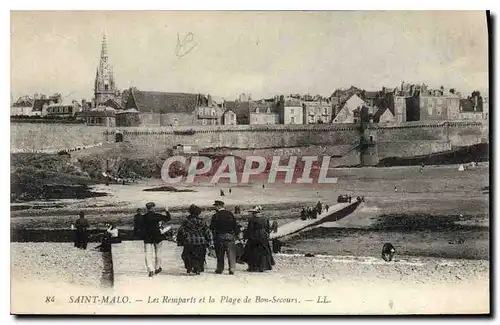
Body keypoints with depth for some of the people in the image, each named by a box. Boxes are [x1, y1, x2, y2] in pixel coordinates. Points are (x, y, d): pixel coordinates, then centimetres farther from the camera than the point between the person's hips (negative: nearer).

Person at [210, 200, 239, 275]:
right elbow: (235, 225, 5)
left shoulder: (216, 216, -6)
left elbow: (212, 227, -4)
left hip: (220, 237, -2)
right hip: (230, 236, 2)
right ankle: (232, 269, -7)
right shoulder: (230, 214, 4)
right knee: (231, 253, 2)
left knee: (220, 254, 8)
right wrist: (236, 234, 10)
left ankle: (220, 269, 11)